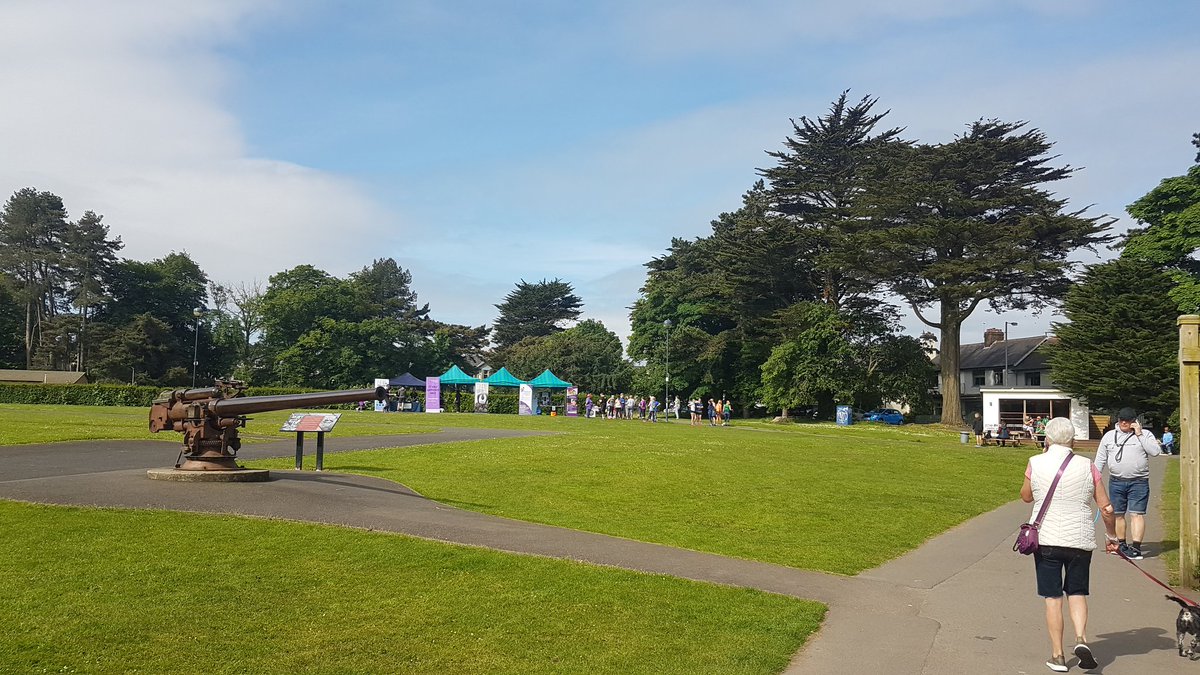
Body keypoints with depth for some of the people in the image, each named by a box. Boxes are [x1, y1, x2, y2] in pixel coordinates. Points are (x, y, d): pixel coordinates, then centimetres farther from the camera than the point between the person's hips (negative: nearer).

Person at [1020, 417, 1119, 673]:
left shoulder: (1036, 463, -5)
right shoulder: (1087, 467, -3)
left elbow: (1026, 497, 11)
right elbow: (1106, 507, -1)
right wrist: (1112, 536, 16)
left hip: (1046, 539, -1)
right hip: (1080, 541, 1)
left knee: (1052, 597, 6)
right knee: (1077, 593, 17)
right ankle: (1081, 638, -4)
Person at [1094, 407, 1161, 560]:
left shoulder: (1145, 434, 4)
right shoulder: (1109, 436, 10)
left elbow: (1155, 451, -12)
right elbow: (1100, 459, 13)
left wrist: (1139, 434, -12)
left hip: (1138, 482, -3)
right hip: (1116, 482, 3)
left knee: (1136, 514, -8)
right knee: (1118, 514, 8)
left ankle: (1136, 547, -11)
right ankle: (1122, 545, 19)